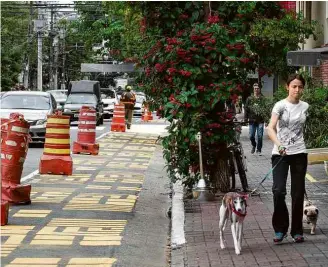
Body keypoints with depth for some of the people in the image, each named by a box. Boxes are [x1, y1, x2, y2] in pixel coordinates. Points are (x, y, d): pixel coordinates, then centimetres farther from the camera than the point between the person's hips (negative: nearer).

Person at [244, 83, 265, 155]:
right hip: (252, 120, 2)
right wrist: (246, 118, 3)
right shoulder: (249, 98, 6)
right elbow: (246, 108, 8)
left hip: (260, 120, -2)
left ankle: (259, 150, 12)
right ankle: (254, 145, 32)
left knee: (260, 136, -1)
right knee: (251, 136, 3)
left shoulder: (263, 98, 0)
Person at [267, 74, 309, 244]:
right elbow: (271, 128, -20)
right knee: (279, 191, -14)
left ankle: (297, 231, 16)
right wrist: (278, 145, -36)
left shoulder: (305, 107, 6)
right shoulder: (280, 105, -8)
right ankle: (280, 229, 1)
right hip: (280, 153, -3)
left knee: (298, 193, 6)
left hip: (299, 153, 3)